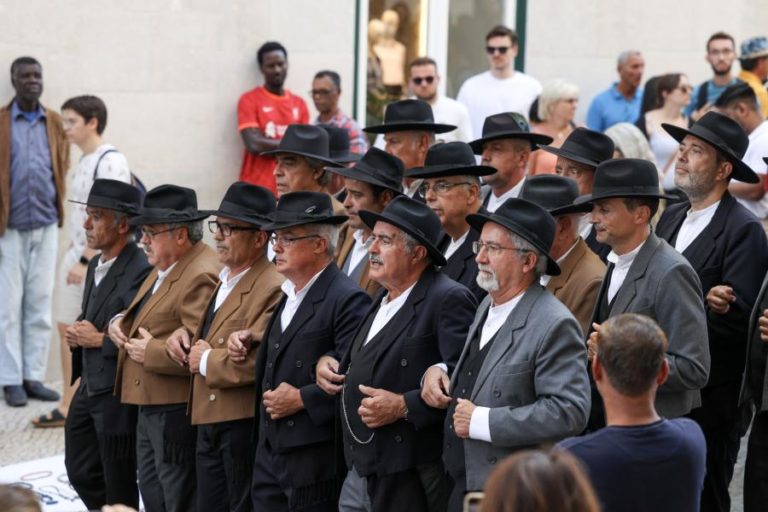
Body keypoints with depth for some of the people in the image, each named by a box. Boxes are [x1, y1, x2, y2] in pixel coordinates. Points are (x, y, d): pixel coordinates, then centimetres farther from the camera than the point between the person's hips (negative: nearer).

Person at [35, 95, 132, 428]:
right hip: (78, 255, 9)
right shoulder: (84, 161, 12)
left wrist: (85, 260, -22)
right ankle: (68, 405, 16)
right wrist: (73, 253, 13)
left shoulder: (110, 162, -16)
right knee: (67, 327, 9)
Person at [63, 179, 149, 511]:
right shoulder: (96, 265, 10)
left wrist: (99, 339, -17)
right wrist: (77, 333, 2)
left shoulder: (140, 272, -21)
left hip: (119, 394, -9)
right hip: (89, 388, 9)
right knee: (80, 471, 19)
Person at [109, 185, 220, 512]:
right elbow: (141, 312, 27)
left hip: (177, 412, -11)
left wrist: (151, 351, -19)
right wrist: (121, 322, 5)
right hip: (149, 407, 11)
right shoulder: (163, 267, 12)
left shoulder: (201, 277, -22)